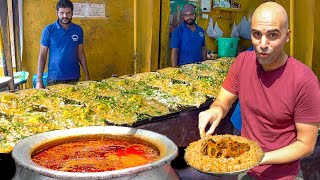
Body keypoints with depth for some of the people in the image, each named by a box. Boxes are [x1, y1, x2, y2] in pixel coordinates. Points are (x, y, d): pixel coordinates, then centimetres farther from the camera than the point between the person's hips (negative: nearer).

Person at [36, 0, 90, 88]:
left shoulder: (78, 30, 3)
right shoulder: (48, 30, -4)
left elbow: (81, 53, 9)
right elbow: (42, 55, -3)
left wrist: (87, 75, 4)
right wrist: (39, 80, -8)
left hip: (74, 78, 2)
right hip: (54, 78, -2)